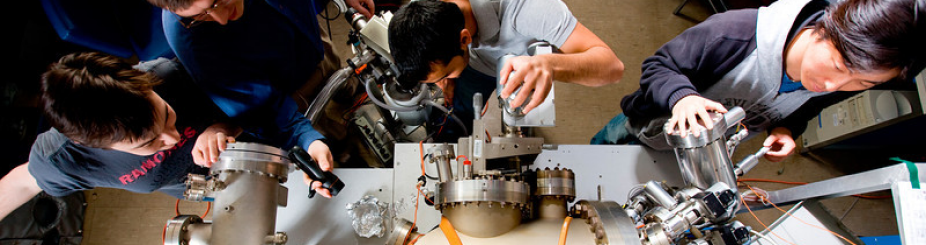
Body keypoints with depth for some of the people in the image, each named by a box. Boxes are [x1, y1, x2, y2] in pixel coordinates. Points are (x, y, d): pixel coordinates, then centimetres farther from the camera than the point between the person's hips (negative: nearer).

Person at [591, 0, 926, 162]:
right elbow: (657, 67, -30)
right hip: (645, 133, -4)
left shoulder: (835, 89, -21)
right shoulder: (735, 34, -42)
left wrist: (786, 130, -22)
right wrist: (682, 96, -52)